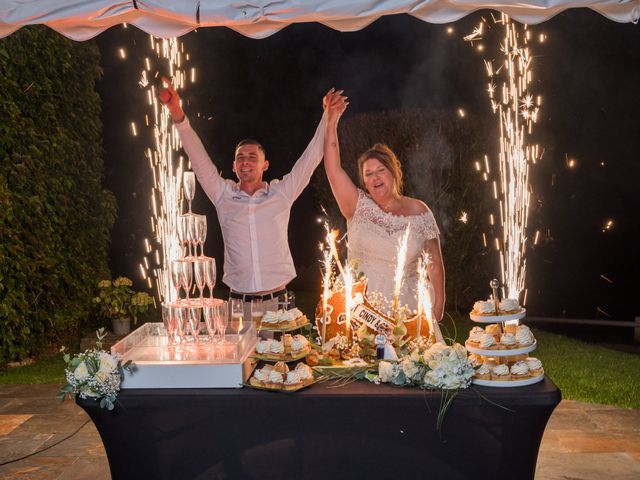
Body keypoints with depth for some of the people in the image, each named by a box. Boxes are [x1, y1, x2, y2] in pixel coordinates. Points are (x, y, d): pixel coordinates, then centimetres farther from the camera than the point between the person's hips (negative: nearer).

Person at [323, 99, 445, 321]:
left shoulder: (419, 212, 1)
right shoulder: (359, 207, 2)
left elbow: (434, 264, 4)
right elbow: (333, 168, -8)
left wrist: (438, 307, 0)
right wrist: (332, 122, -12)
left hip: (407, 309, 0)